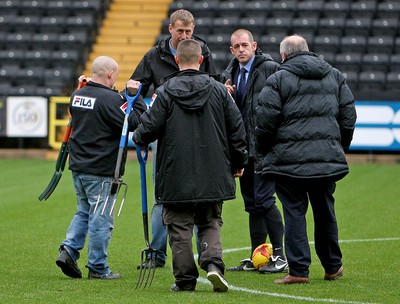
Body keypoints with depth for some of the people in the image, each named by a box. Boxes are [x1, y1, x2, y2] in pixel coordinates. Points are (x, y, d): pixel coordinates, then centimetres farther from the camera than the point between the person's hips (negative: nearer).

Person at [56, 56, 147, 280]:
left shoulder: (77, 95, 9)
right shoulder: (110, 99, -17)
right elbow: (135, 123, -19)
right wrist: (136, 98, -6)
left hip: (78, 167, 8)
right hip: (101, 171, -8)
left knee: (84, 212, 21)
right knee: (101, 218, 1)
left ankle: (69, 250, 6)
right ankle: (98, 268, 6)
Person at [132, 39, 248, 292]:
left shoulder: (166, 92, -7)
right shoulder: (218, 90, 1)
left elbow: (150, 127, -8)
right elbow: (237, 128, 4)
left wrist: (137, 138, 17)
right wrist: (239, 162, 17)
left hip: (176, 175, -2)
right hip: (213, 174, 2)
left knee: (180, 227, 7)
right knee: (211, 223, 14)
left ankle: (185, 279, 7)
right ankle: (213, 262, -10)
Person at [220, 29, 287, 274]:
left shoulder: (270, 69, -8)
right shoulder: (229, 75, 15)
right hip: (243, 148, 7)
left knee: (264, 199, -12)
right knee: (252, 203, 10)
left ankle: (280, 256, -6)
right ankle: (256, 258, 16)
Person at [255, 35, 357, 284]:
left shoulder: (279, 79, -3)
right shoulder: (335, 77, 13)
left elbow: (265, 121, -7)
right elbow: (348, 116, 13)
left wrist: (263, 151, 8)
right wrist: (340, 148, 23)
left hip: (290, 159, -4)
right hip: (328, 158, 4)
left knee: (294, 212, 0)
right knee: (325, 212, 16)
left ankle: (299, 270, -4)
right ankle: (333, 267, 25)